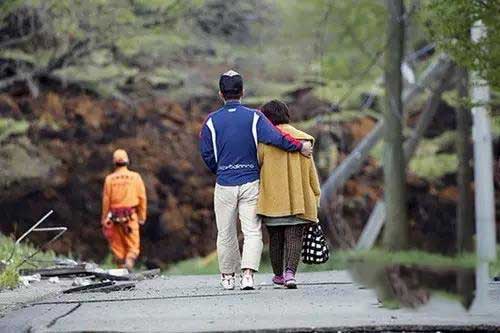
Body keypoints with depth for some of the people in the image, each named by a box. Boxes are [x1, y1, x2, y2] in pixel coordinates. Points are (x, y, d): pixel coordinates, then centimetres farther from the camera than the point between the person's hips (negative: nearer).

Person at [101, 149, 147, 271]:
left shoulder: (110, 179, -1)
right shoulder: (135, 177, -1)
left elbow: (106, 200, 1)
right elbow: (142, 198, 0)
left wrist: (104, 219, 9)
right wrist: (142, 217, 9)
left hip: (115, 216, 1)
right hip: (131, 215, -1)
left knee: (117, 246, 10)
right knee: (133, 246, 1)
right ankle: (129, 262, -23)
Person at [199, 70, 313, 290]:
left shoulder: (212, 121, -1)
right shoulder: (254, 117, -4)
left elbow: (206, 154, 2)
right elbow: (276, 138, -16)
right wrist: (300, 147, -4)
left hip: (224, 184, 1)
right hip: (250, 182, -1)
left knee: (226, 233, 12)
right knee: (252, 231, -1)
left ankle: (227, 276, 19)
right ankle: (248, 274, -17)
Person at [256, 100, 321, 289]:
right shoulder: (302, 138, 4)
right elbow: (310, 170, 7)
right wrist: (315, 196, 13)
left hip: (273, 199, -1)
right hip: (299, 200, 1)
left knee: (275, 238, 12)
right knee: (294, 237, -1)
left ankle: (279, 275, 23)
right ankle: (290, 272, -20)